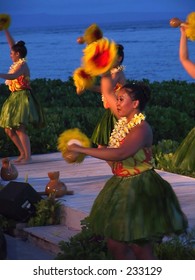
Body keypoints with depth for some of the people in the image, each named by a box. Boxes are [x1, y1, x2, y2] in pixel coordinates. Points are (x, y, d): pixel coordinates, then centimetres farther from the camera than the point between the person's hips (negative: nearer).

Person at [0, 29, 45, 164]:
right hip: (15, 98, 10)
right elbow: (12, 44, 18)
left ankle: (28, 157, -13)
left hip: (22, 98, -10)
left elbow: (12, 76, -32)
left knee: (20, 129, -14)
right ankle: (23, 153, 16)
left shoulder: (22, 65, -13)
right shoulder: (18, 63, 12)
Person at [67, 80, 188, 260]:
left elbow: (120, 154, -37)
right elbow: (107, 93, 19)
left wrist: (82, 150, -35)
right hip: (121, 186, 9)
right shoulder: (124, 120, 4)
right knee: (115, 242, 11)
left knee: (141, 247, -5)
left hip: (140, 190, -9)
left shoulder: (142, 129, -21)